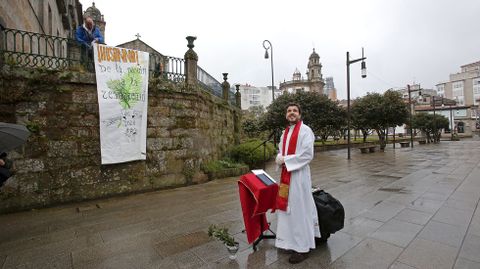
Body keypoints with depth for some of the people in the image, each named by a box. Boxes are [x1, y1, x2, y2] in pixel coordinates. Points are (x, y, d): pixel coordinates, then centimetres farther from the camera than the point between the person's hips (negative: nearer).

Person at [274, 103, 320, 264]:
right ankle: (291, 240, 32)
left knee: (299, 210, 1)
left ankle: (303, 248, 16)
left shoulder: (305, 130, -10)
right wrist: (279, 158, -5)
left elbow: (307, 155, -18)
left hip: (299, 175, -7)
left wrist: (285, 160, -15)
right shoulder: (285, 132, 13)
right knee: (287, 208, 14)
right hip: (285, 174, 8)